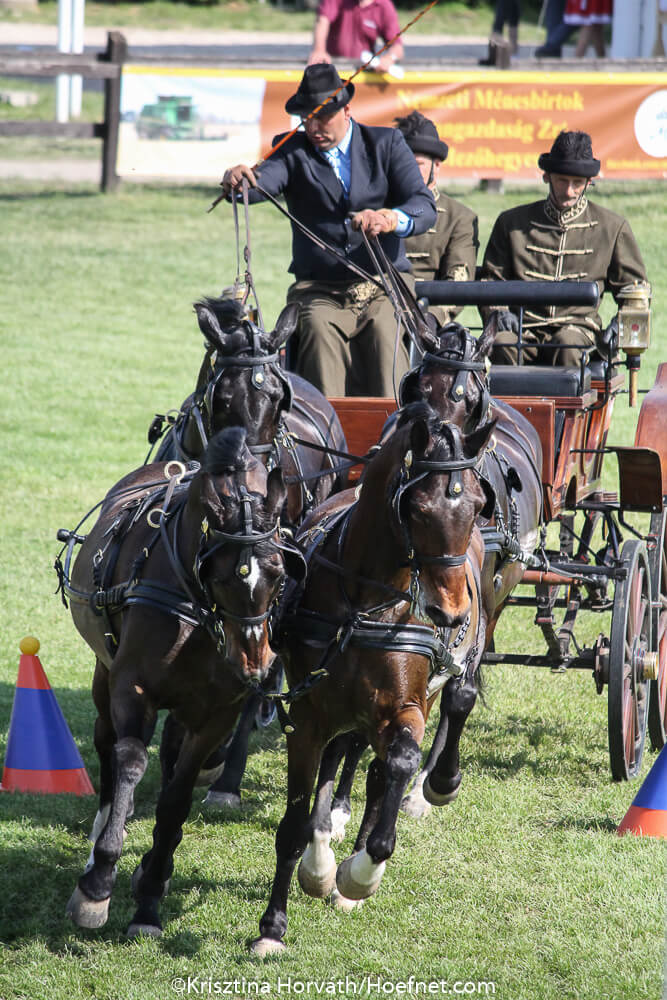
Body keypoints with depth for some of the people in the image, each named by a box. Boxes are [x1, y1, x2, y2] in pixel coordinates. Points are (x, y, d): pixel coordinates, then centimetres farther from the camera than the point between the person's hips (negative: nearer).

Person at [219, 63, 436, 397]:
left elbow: (424, 206, -3)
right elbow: (264, 181, -12)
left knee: (386, 331, -31)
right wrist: (239, 180, -37)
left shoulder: (386, 144, 9)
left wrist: (390, 219, -27)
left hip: (385, 285, 0)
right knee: (320, 327, -31)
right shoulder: (293, 151, 10)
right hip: (319, 290, 0)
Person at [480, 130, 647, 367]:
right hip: (523, 327, 1)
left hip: (578, 324, -1)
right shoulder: (512, 222, 16)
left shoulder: (611, 227, 14)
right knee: (502, 344, -34)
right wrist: (498, 313, -1)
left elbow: (633, 289, 20)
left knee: (568, 345, -37)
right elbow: (490, 281, 21)